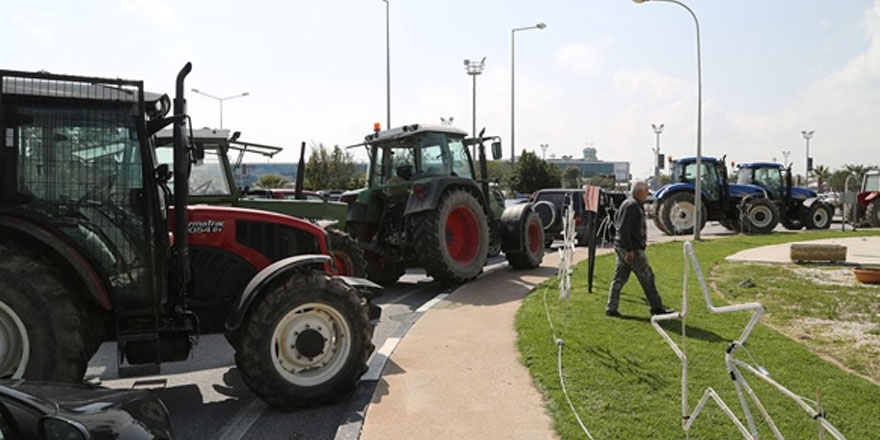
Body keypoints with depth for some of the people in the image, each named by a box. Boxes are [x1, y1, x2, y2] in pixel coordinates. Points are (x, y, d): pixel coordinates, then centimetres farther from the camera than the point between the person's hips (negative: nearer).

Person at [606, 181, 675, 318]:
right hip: (631, 249, -10)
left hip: (622, 247, 10)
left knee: (619, 278, 9)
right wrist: (629, 249, -23)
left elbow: (617, 223, 24)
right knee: (647, 276, 0)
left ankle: (611, 308, 10)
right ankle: (656, 307, 10)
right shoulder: (632, 206, -16)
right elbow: (624, 229, -23)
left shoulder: (627, 203, 17)